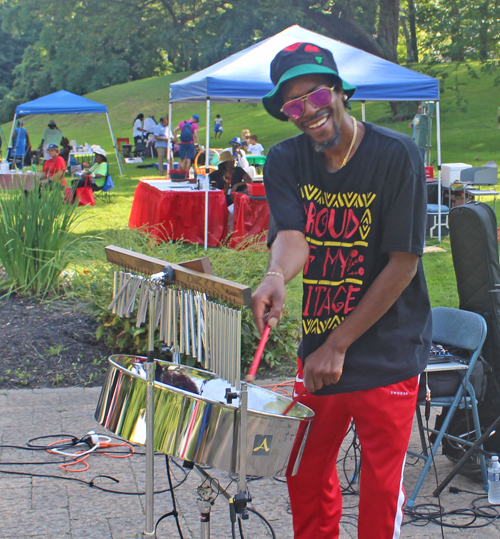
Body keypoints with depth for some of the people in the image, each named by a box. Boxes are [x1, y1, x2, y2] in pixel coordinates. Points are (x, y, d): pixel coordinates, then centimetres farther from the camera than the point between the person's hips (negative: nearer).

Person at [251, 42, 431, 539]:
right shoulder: (285, 161, -1)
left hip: (388, 353, -4)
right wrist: (275, 276, -41)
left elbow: (403, 263, -14)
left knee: (380, 487, 4)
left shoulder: (395, 154, -13)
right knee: (305, 474, 15)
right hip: (318, 348, 4)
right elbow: (291, 235, -16)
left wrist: (338, 347, -14)